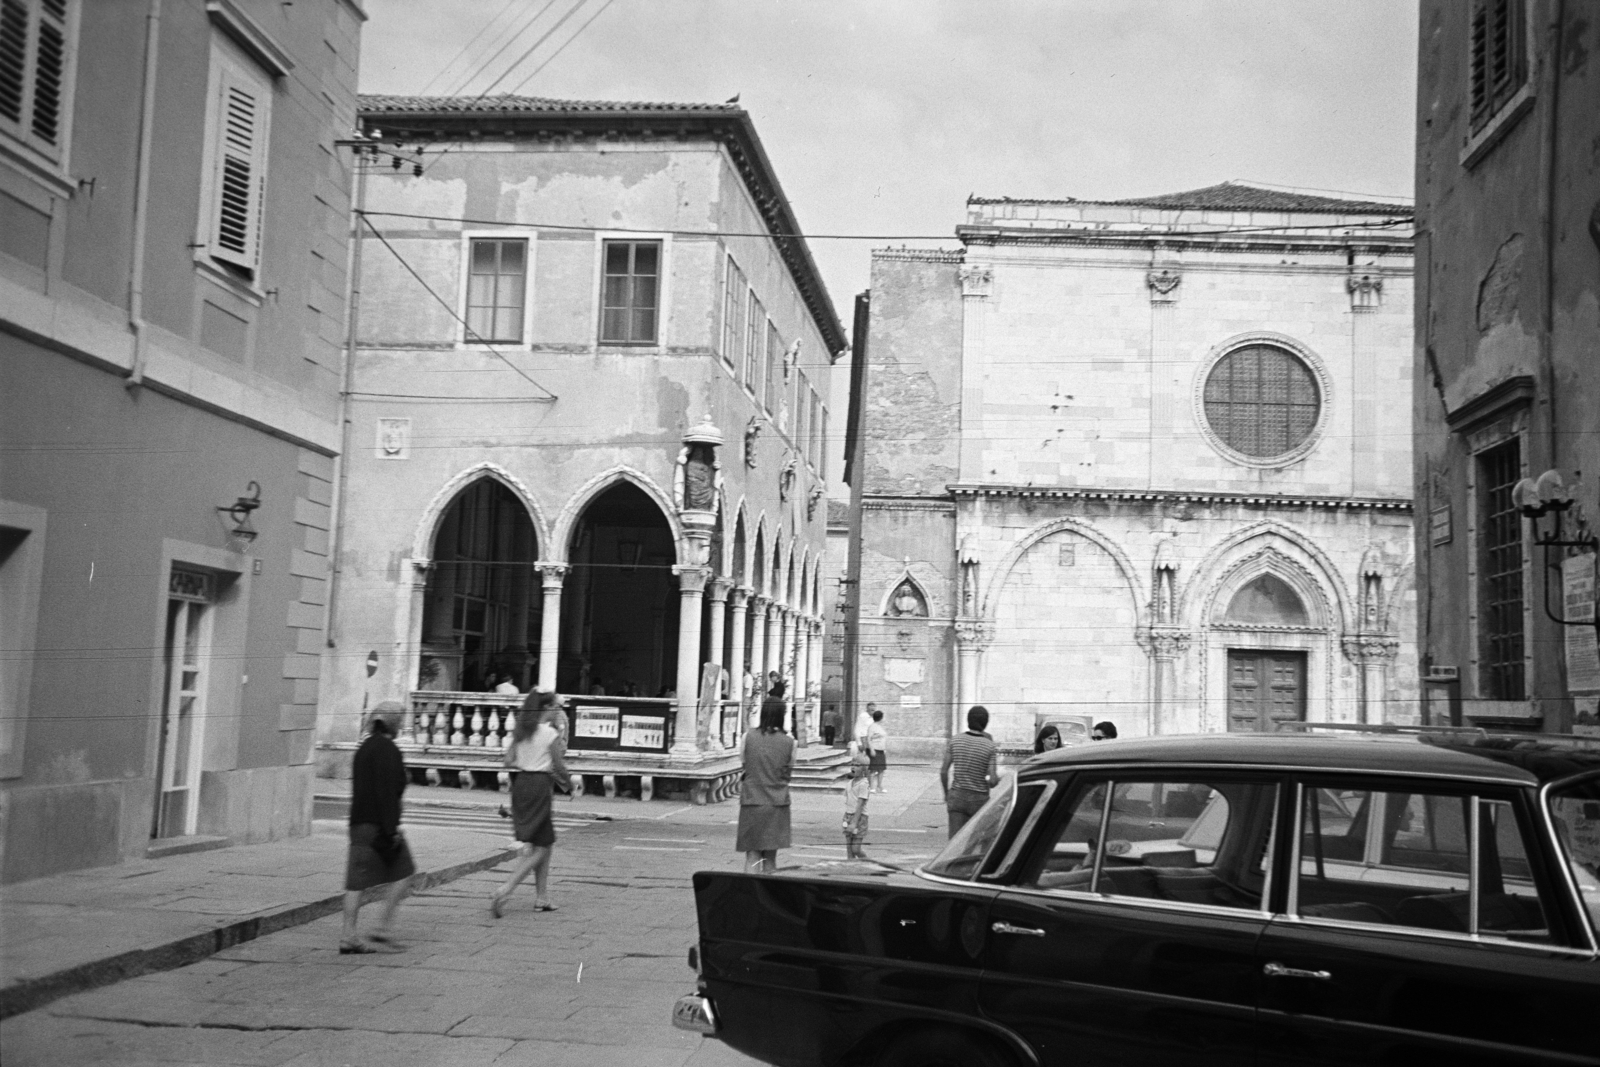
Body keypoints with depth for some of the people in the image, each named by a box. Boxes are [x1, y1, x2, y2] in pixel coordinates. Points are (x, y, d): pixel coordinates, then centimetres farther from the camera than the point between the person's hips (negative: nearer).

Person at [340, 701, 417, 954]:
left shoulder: (363, 749, 16)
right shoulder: (387, 750, -12)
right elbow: (387, 793, -18)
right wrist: (392, 828, -18)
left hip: (359, 822, 8)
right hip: (379, 825, -8)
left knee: (357, 880, 6)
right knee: (403, 873, 4)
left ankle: (349, 936, 5)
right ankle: (383, 930, 1)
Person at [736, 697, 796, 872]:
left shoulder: (749, 737, -5)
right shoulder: (789, 742, -4)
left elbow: (742, 761, 7)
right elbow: (789, 771, 6)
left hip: (752, 801, -1)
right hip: (777, 804, 1)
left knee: (752, 856, 1)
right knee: (771, 858, 11)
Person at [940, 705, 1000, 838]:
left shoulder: (954, 741, -2)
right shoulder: (990, 747, -8)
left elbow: (943, 771, -1)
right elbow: (993, 781, -12)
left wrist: (946, 794, 13)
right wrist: (997, 779, 12)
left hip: (956, 797, 1)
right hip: (979, 799, -1)